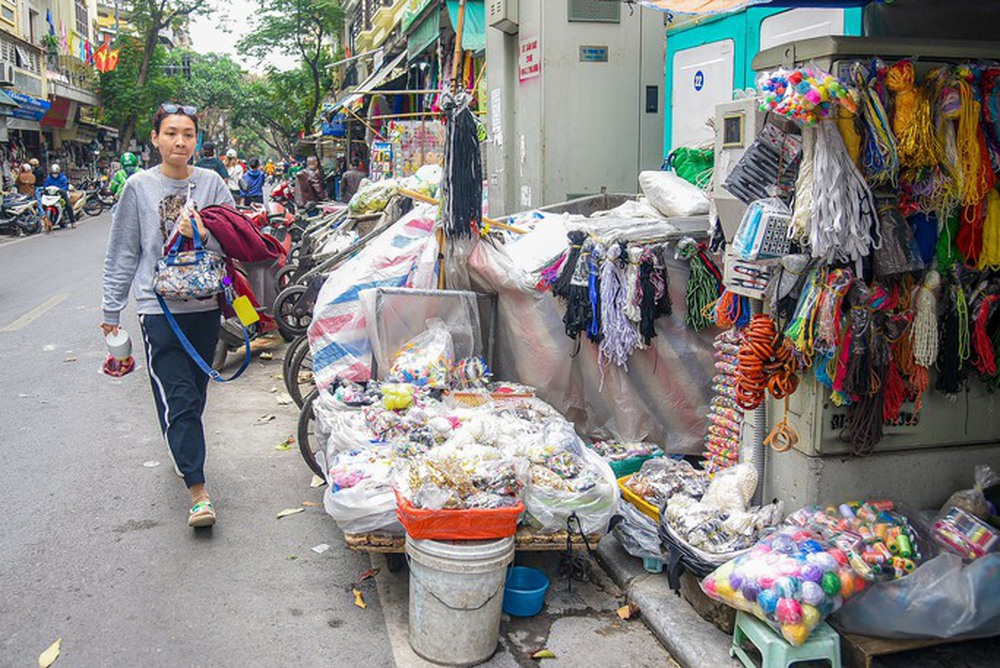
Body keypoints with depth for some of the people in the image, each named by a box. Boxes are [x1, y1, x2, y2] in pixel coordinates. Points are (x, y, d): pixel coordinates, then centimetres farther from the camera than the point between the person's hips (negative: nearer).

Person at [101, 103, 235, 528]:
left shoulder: (211, 183, 3)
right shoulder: (139, 187, 0)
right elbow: (123, 253, 5)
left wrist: (203, 235, -17)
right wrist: (112, 310, 7)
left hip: (205, 305, 3)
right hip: (159, 307, -2)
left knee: (193, 396, 14)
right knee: (179, 399, -8)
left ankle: (183, 450, 39)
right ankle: (197, 490, -6)